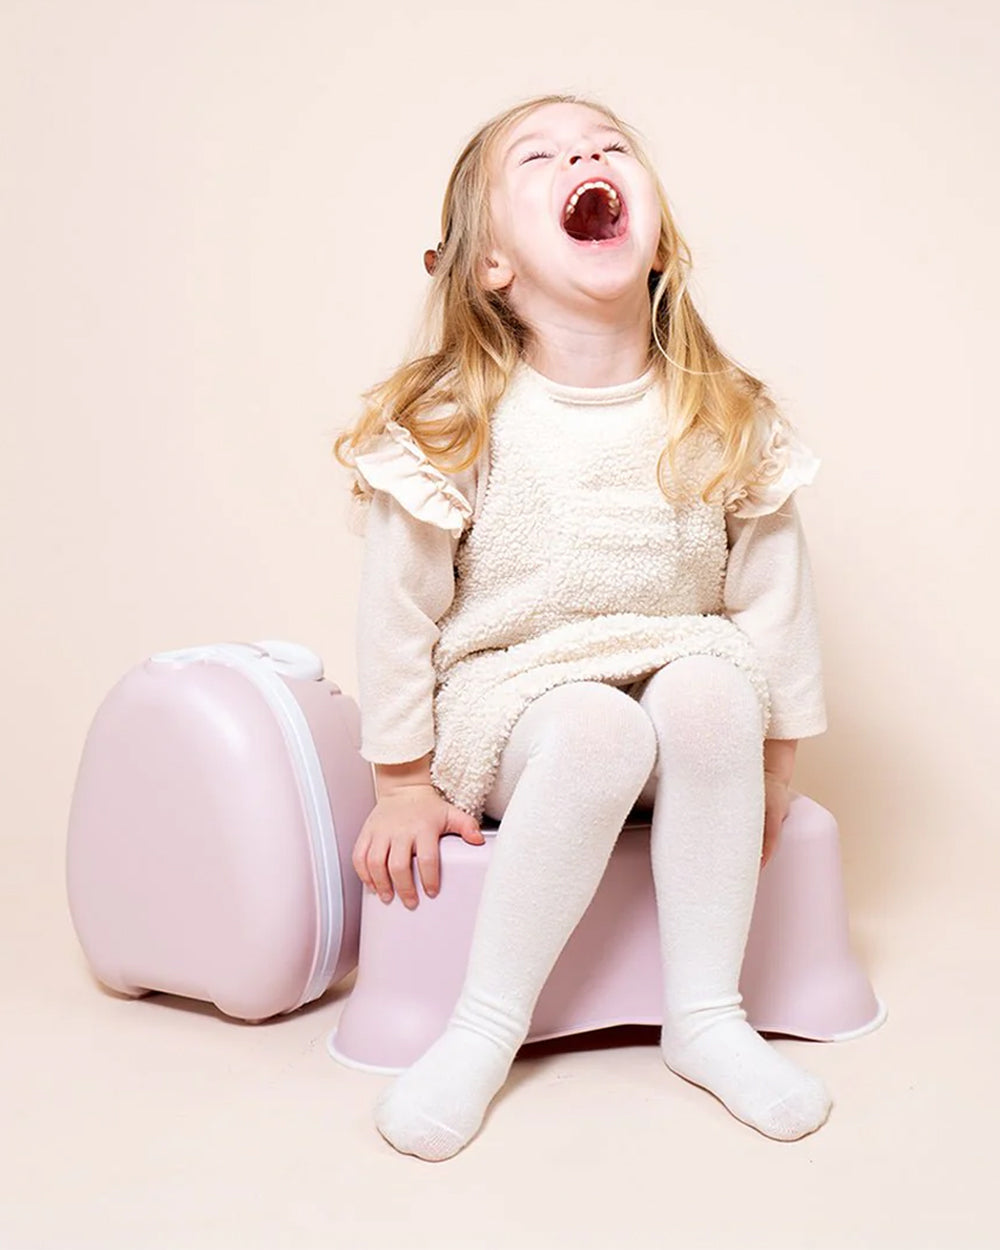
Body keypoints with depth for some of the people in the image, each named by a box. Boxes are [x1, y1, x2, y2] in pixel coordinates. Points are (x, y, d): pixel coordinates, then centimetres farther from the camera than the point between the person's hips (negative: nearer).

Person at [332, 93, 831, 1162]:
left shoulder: (730, 423, -5)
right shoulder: (448, 429, -12)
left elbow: (770, 598, 3)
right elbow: (399, 611, -5)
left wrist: (767, 764, 5)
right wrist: (405, 785, -1)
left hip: (681, 675, 3)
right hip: (508, 700, -2)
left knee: (708, 687, -30)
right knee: (602, 730, -33)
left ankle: (705, 1016, -16)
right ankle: (486, 1025, -17)